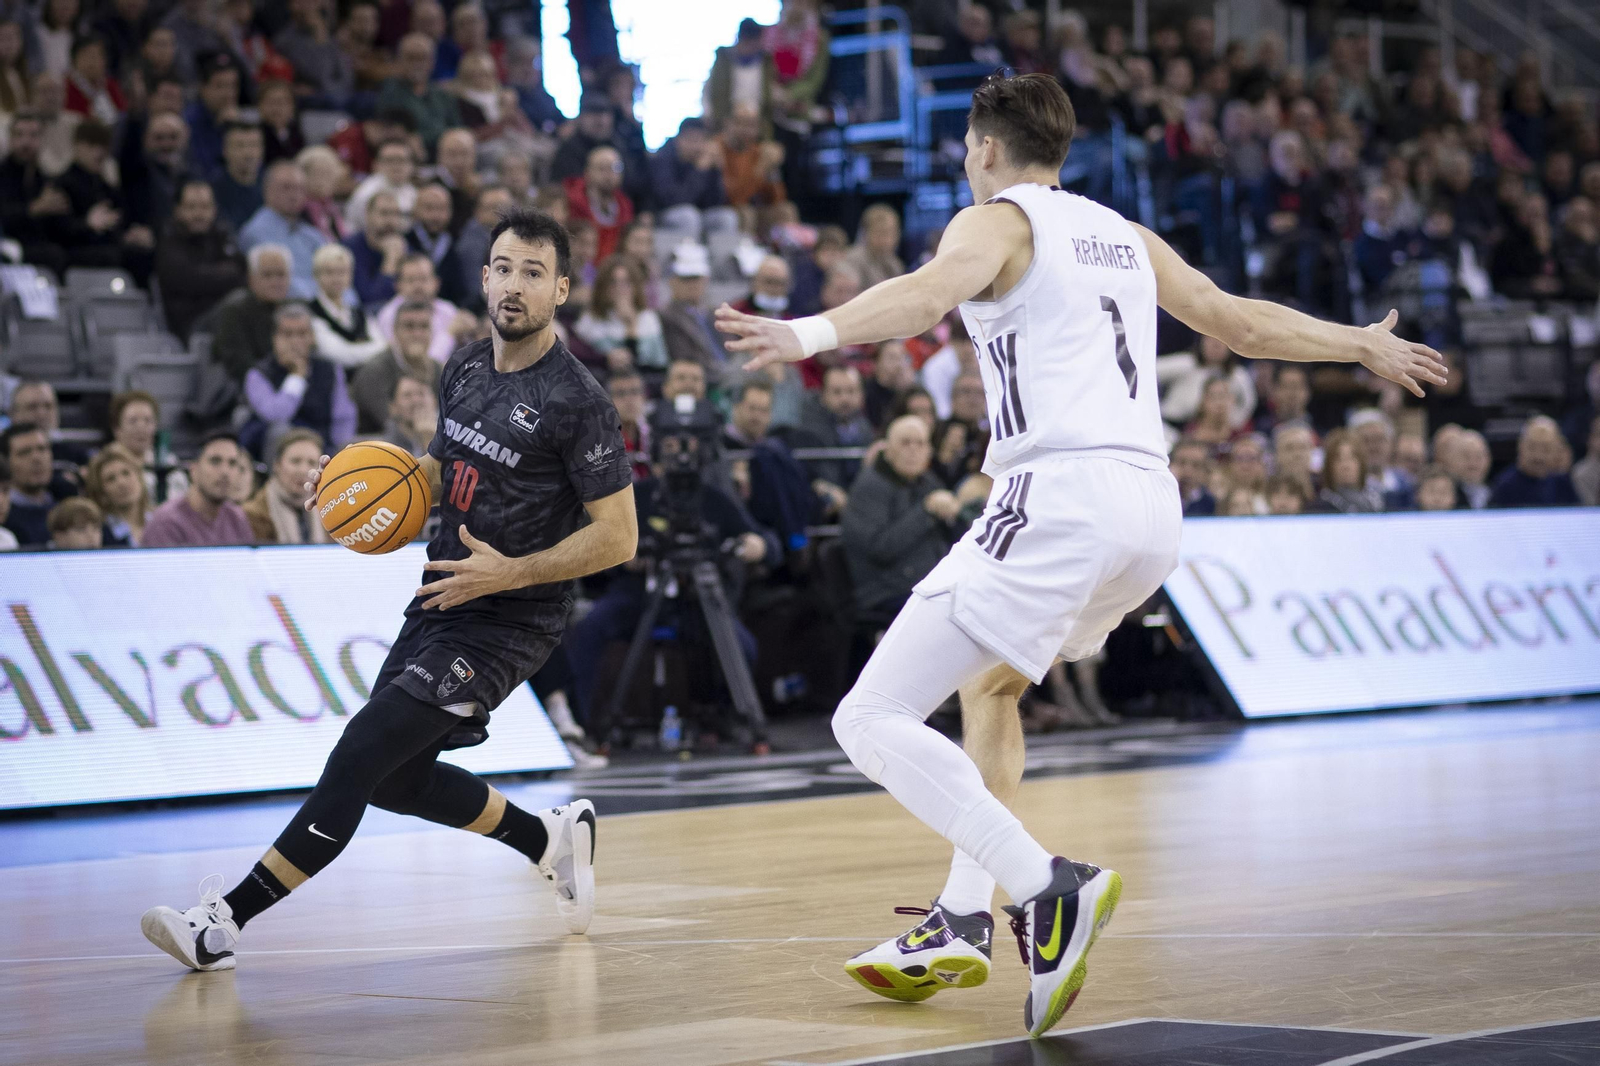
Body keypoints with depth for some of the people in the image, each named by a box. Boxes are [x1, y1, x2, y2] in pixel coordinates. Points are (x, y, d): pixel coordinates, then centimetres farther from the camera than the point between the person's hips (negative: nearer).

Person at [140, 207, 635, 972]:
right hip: (441, 600, 9)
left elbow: (618, 537, -17)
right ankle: (551, 838, 34)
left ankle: (225, 921, -13)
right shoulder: (467, 366, 5)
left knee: (361, 755, -15)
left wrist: (511, 572, -24)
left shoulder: (578, 403, -18)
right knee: (395, 780, 14)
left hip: (507, 622, -9)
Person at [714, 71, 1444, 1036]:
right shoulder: (1126, 237, 25)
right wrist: (1367, 346, 51)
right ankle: (965, 919, 26)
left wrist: (811, 334, -34)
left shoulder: (997, 222, 4)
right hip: (1152, 502, 8)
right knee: (989, 680, 32)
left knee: (873, 723, -10)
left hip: (1058, 500, -8)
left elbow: (931, 290, -19)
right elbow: (1243, 323, 35)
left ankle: (1048, 889, -25)